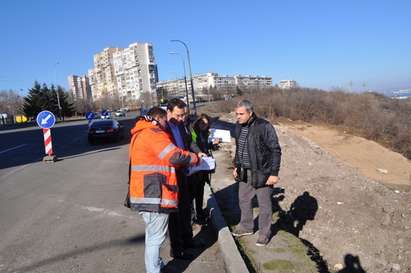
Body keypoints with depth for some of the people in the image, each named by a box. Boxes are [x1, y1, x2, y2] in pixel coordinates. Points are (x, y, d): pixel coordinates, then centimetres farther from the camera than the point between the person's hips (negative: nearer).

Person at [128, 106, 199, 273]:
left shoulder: (140, 134, 18)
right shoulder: (153, 133, -14)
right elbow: (175, 156, -22)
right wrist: (194, 158, -5)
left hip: (145, 193, 11)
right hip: (154, 195, -11)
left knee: (152, 234, 24)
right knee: (155, 237, 0)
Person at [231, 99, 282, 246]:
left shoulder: (264, 126, -20)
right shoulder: (239, 126, 2)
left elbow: (275, 150, -17)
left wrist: (274, 173, -18)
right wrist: (236, 166, 16)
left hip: (261, 172, -7)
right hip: (245, 172, 7)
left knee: (264, 204, 8)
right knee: (243, 200, 19)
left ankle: (264, 232, 27)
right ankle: (246, 226, 40)